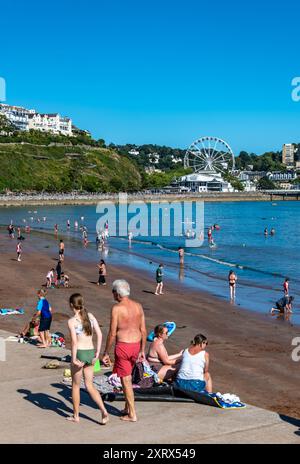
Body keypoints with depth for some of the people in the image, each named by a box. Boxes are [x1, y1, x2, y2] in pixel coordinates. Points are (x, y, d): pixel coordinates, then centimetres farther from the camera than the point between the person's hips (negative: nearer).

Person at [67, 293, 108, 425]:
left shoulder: (72, 321, -11)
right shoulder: (90, 316, 5)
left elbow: (74, 341, -17)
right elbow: (99, 334, 1)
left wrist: (74, 359, -11)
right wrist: (97, 353, 5)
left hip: (79, 353, -5)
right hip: (90, 353, 5)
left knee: (76, 385, 14)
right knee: (89, 386, 13)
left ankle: (76, 415, 25)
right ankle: (104, 411, -2)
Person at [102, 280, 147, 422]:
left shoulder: (117, 308, -14)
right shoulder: (138, 306, 4)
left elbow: (112, 333, -13)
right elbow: (143, 330, 7)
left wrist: (106, 353, -4)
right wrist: (142, 350, 15)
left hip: (123, 346, -6)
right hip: (136, 345, 6)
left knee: (126, 380, 4)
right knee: (127, 377, 23)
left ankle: (132, 415, 9)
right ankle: (127, 408, 31)